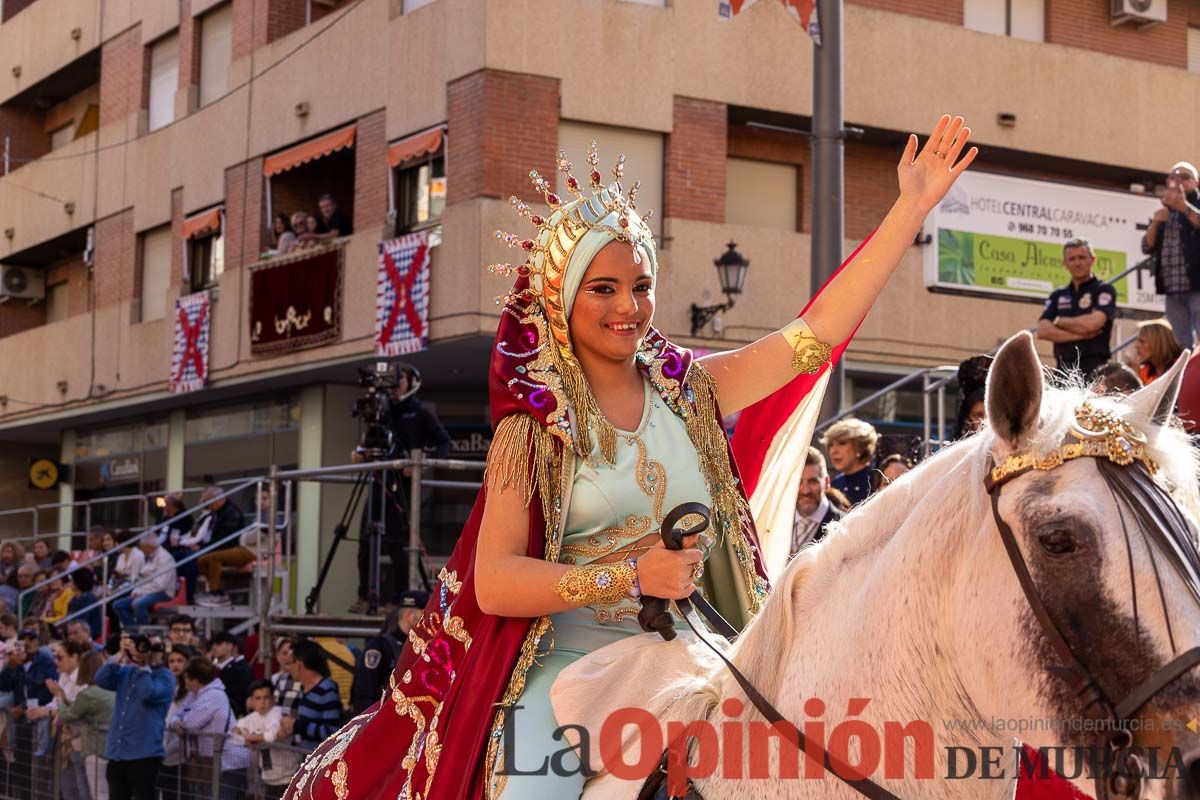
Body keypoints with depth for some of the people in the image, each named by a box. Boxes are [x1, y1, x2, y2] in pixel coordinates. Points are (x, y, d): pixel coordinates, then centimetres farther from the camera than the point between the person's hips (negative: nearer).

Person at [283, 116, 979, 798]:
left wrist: (913, 207, 0)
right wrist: (633, 574, -19)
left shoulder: (692, 391, 8)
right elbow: (494, 583, -10)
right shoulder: (535, 423, -2)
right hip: (568, 668, -3)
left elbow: (820, 329, 3)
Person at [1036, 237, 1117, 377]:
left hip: (1094, 370, -5)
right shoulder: (1057, 296, 17)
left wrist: (1058, 321, 2)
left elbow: (1093, 323, -13)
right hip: (1064, 369, 5)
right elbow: (1043, 331, 4)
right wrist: (1078, 335, -8)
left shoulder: (1104, 290, 3)